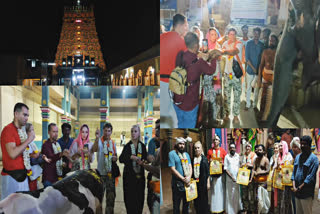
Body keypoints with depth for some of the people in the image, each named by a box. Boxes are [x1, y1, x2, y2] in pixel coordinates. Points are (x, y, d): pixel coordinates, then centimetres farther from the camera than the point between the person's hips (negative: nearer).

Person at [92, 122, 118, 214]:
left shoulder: (113, 143, 8)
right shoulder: (99, 141, -9)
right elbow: (94, 150, -32)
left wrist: (115, 158, -4)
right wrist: (97, 138, -47)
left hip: (111, 173, 5)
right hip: (101, 172, -5)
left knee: (111, 196, 10)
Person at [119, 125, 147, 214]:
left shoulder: (142, 146, 6)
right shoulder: (127, 146, 1)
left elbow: (145, 159, 7)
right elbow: (121, 159, -8)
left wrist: (142, 162, -15)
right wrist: (131, 157, -23)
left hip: (140, 175, 2)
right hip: (129, 175, -2)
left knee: (139, 196, 2)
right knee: (130, 197, -3)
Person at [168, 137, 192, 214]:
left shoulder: (186, 154, 12)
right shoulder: (172, 153, -6)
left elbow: (190, 167, 9)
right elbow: (173, 169, -13)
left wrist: (189, 177, -11)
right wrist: (183, 179, -16)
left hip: (187, 182, 6)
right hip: (177, 183, -6)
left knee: (186, 203, 14)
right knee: (176, 203, 1)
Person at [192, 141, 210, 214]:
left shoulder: (204, 159, 0)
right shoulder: (192, 159, 7)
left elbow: (207, 172, 0)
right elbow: (191, 171, 10)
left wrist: (208, 183, -4)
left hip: (203, 182, -2)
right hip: (194, 181, 3)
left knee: (204, 200, 2)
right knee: (196, 201, 5)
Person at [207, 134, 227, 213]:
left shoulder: (222, 150, 5)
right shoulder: (210, 151, 7)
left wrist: (223, 163, -12)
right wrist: (209, 162, -8)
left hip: (221, 173, 0)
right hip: (212, 173, 1)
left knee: (221, 189, -1)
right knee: (214, 190, -1)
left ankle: (221, 207, 6)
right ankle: (214, 209, 3)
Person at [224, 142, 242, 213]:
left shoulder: (238, 156, 6)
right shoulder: (227, 157, 1)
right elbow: (225, 168, -3)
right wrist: (231, 177, -12)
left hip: (237, 178, 2)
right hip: (229, 178, -2)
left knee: (237, 194, 5)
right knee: (230, 194, 0)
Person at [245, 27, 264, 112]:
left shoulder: (261, 45, 3)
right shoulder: (249, 43, -3)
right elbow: (247, 58, -6)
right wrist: (253, 68, -12)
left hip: (258, 70, 2)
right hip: (250, 69, -1)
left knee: (257, 88, 6)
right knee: (249, 87, 4)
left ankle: (255, 105, 15)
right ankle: (248, 104, 13)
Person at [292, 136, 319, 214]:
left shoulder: (313, 158, -7)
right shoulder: (298, 157, 14)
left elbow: (311, 177, -13)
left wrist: (299, 188, -13)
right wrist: (294, 186, -1)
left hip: (307, 193, -6)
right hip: (297, 192, 6)